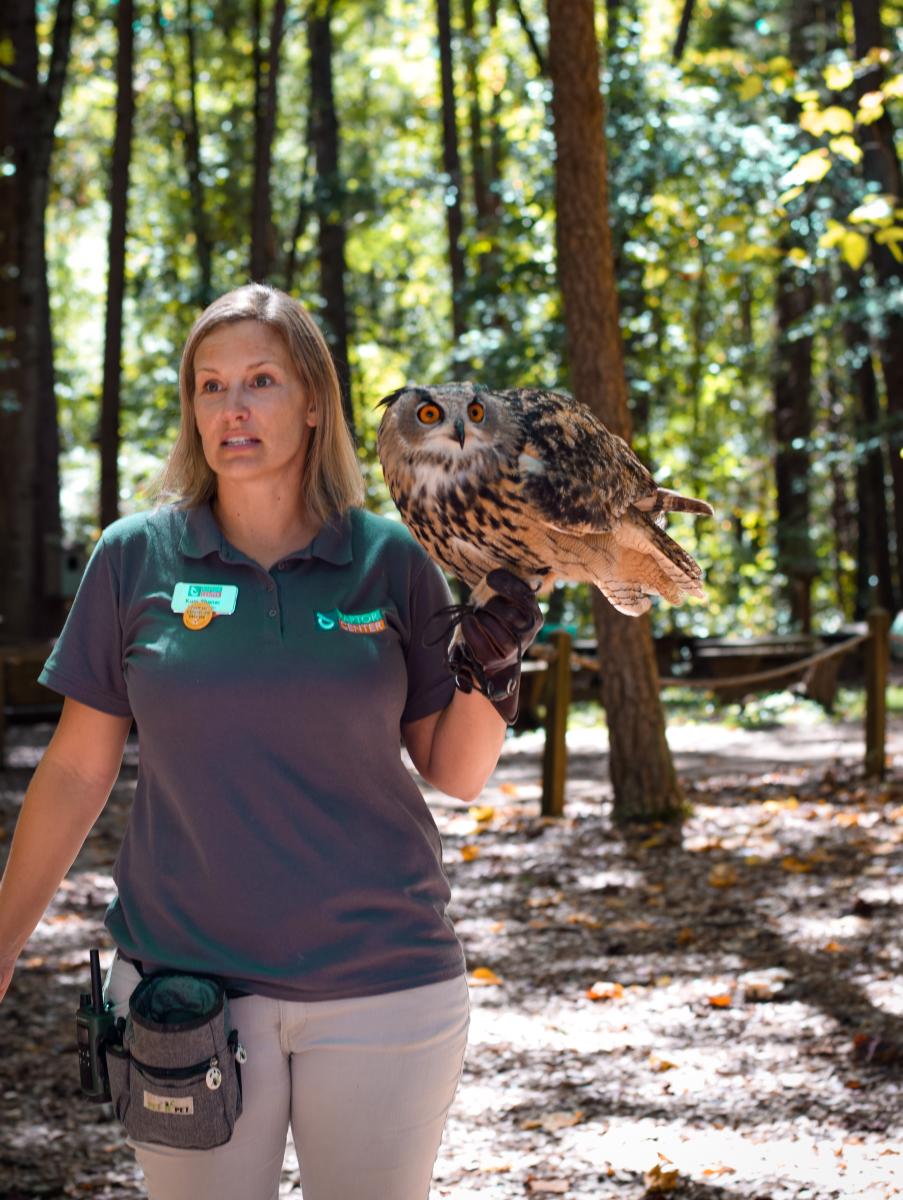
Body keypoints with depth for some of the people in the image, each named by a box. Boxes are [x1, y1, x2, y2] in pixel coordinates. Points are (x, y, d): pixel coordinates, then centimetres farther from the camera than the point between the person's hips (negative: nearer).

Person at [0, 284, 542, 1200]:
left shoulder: (391, 561, 0)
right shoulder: (135, 558, -1)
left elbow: (456, 775, 4)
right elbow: (78, 769, 4)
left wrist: (489, 674, -14)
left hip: (380, 978, 0)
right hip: (182, 977, 0)